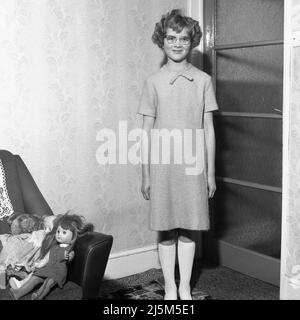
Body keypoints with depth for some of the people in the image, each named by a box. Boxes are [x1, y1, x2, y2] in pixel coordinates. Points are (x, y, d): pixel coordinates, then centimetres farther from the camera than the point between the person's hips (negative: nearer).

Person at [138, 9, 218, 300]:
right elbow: (147, 131, 3)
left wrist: (211, 172, 3)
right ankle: (170, 289, 21)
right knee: (166, 230, 6)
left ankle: (185, 288, 24)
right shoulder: (154, 82, 2)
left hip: (194, 166, 1)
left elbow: (208, 129, 5)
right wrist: (145, 175, 1)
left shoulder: (203, 80, 3)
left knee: (189, 229, 8)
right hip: (162, 166, 0)